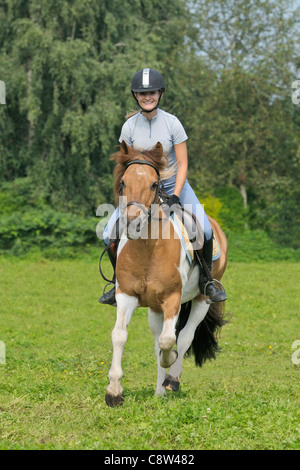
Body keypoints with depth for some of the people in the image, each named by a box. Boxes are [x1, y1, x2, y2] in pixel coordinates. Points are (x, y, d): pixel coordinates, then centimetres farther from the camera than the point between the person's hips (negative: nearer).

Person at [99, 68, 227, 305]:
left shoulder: (172, 123, -12)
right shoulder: (129, 126, -7)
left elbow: (183, 165, -10)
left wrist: (175, 197, -22)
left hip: (173, 185, -1)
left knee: (205, 230, -22)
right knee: (110, 235, -13)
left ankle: (206, 280, 3)